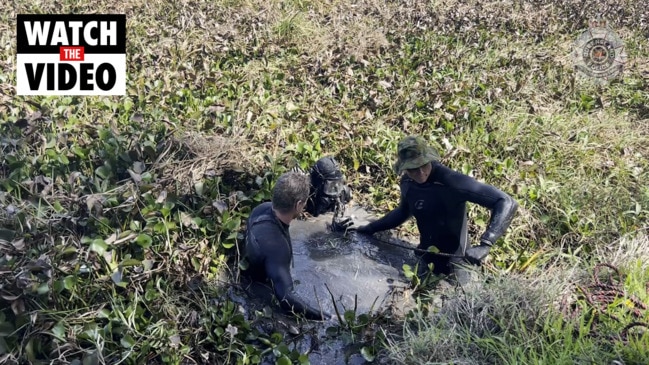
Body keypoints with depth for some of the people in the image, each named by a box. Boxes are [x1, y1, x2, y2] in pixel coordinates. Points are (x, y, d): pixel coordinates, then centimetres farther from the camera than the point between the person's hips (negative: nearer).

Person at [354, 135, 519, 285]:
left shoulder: (452, 181, -30)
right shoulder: (407, 183, -8)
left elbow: (507, 203, -31)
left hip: (453, 264, -6)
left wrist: (485, 244, -40)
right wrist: (371, 228, 15)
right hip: (426, 260, 6)